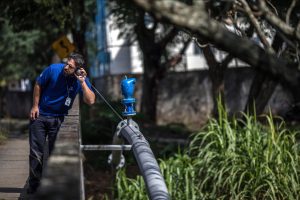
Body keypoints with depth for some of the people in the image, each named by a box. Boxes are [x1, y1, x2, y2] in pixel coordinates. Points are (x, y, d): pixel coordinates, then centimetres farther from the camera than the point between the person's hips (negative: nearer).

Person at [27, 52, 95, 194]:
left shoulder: (81, 80, -15)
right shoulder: (53, 70, -16)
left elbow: (90, 101, -26)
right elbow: (38, 85, 1)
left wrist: (82, 82, -32)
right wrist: (35, 106, -1)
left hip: (58, 119, 0)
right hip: (40, 115, 0)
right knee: (36, 152, 1)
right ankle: (34, 184, 10)